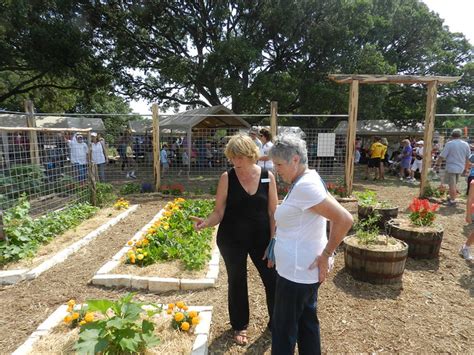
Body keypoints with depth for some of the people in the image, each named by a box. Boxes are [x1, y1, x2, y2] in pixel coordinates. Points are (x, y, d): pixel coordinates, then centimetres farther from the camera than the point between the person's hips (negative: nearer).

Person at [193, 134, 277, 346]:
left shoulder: (267, 177, -6)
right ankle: (240, 326, 39)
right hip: (232, 240, -1)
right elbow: (219, 212, -7)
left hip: (261, 238, 1)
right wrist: (205, 223, -26)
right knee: (237, 282, 14)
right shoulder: (227, 178, -9)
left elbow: (273, 213, -1)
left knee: (273, 280, 8)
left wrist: (273, 241, -4)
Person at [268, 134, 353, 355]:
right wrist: (324, 251, 10)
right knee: (307, 321, 24)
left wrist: (326, 255, -19)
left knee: (284, 329, 9)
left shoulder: (304, 186, -24)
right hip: (306, 269, 10)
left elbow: (345, 220, -29)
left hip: (297, 271, -10)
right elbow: (335, 215, 13)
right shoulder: (309, 179, 6)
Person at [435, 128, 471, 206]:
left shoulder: (449, 144, -12)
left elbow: (442, 156, -13)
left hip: (451, 167, -6)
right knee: (455, 184, 21)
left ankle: (452, 201, 5)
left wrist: (438, 164, -2)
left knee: (452, 185, 1)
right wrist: (466, 169, 18)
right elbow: (468, 158, 10)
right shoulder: (466, 144, 4)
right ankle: (452, 197, 31)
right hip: (460, 168, 6)